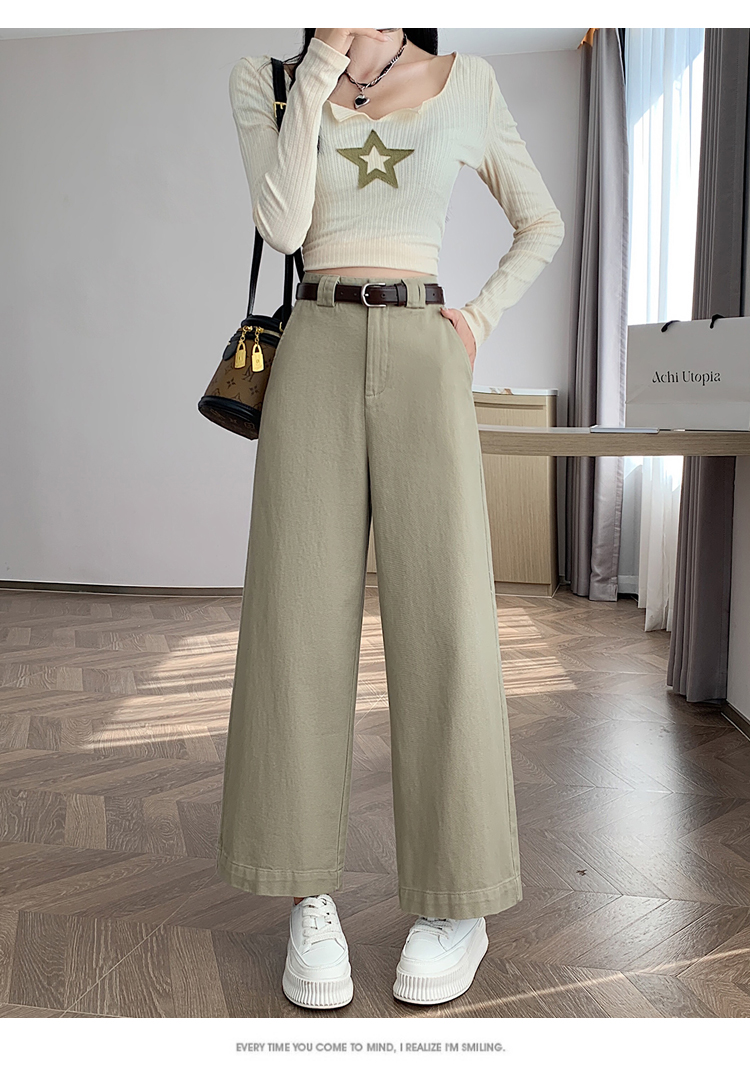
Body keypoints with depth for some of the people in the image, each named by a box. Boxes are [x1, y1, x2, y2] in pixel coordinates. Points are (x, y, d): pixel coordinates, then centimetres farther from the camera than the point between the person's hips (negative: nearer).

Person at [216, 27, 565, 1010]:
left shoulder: (467, 82, 12)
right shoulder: (264, 80, 11)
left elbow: (542, 223, 19)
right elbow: (282, 225, -5)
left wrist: (478, 320, 3)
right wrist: (324, 62, -6)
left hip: (424, 359, 0)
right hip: (315, 355, 1)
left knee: (443, 614, -10)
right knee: (303, 614, -9)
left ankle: (458, 904, 0)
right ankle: (312, 900, 0)